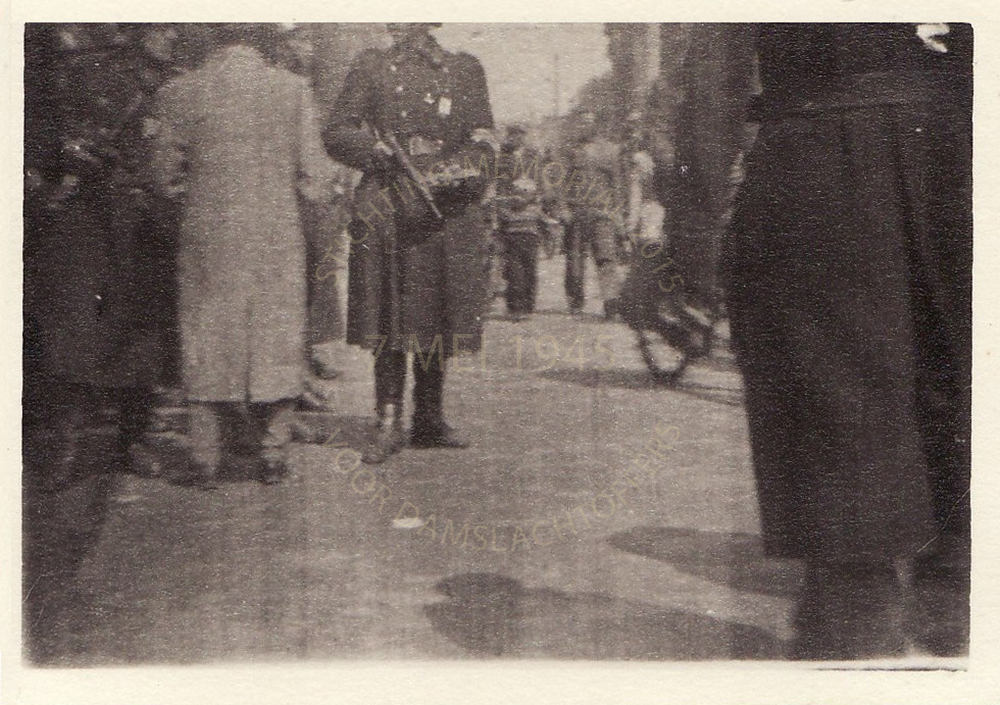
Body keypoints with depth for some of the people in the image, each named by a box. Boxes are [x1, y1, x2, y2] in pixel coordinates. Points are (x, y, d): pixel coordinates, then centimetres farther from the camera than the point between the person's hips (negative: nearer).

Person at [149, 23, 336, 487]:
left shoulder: (178, 93, -3)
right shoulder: (293, 89, -4)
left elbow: (166, 177, 1)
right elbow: (312, 176, -3)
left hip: (208, 241, 0)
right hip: (277, 240, 0)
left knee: (207, 346, 10)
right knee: (275, 343, 11)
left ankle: (205, 463, 14)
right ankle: (273, 455, 17)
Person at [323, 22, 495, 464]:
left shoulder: (464, 70, 12)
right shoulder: (370, 68, 11)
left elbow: (484, 144, 6)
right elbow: (335, 133, 7)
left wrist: (455, 170, -13)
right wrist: (379, 150, -11)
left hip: (447, 212, 1)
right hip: (387, 210, -1)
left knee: (436, 321, 6)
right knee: (390, 320, -4)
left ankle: (429, 421, 17)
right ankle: (389, 423, 2)